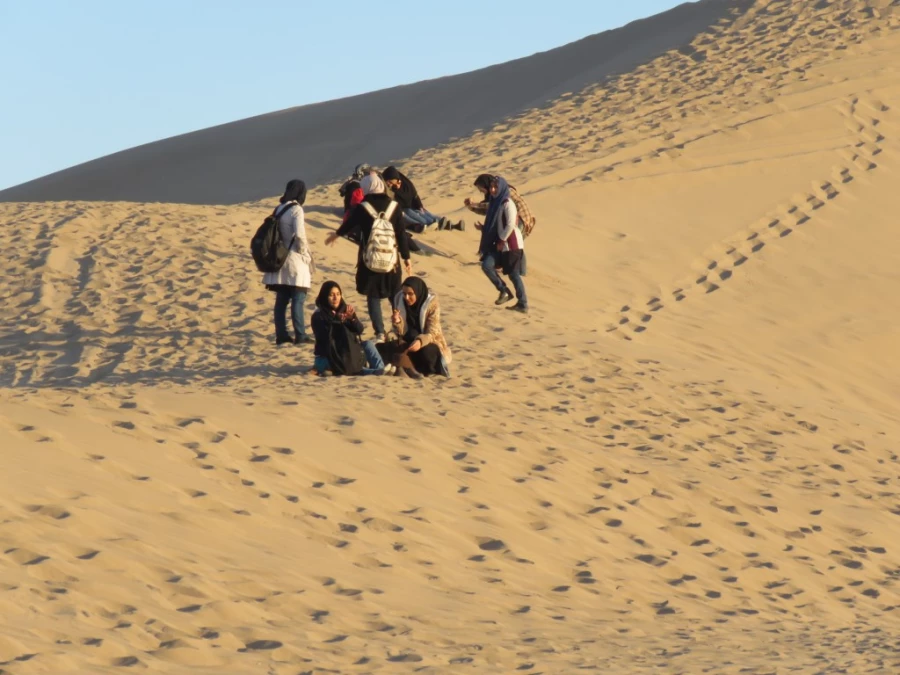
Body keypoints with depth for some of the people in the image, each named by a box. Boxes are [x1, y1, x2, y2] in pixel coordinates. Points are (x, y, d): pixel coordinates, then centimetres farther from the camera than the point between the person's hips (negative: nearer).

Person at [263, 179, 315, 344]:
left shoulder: (279, 209, 8)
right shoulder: (296, 209, -12)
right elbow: (299, 235, -19)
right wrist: (306, 254, -6)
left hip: (280, 259, 7)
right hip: (295, 260, -7)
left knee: (281, 299, 7)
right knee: (298, 299, -4)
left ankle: (281, 335, 8)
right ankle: (300, 336, -4)